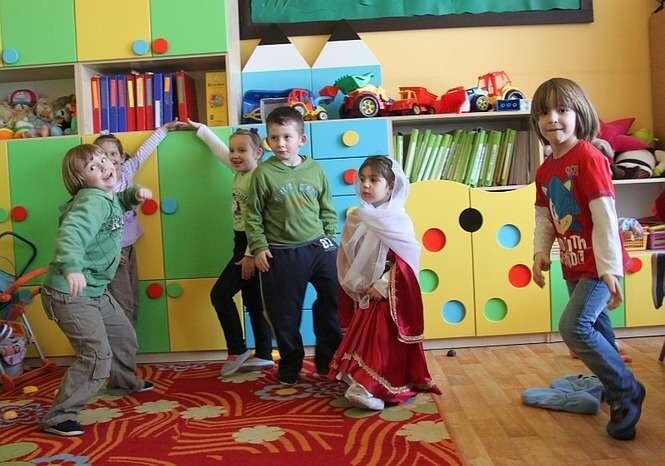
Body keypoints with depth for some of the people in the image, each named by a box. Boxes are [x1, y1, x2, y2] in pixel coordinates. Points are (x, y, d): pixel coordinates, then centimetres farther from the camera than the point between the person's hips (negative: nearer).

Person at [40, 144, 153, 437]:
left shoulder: (107, 197, 7)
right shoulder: (92, 200, -22)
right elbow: (70, 232, -41)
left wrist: (133, 194, 12)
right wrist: (72, 267, -59)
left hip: (95, 290, 10)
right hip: (71, 293, -10)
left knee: (124, 337, 25)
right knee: (97, 356, -15)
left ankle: (124, 382, 51)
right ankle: (58, 418, -3)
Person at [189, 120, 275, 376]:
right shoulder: (240, 171, 9)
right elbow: (219, 148, 27)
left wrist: (250, 255, -22)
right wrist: (199, 128, 35)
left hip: (252, 245, -9)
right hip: (241, 242, 9)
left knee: (220, 294, -8)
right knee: (253, 301, 11)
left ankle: (237, 351, 4)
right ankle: (263, 355, 19)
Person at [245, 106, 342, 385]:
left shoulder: (315, 170, 3)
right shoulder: (264, 173, -5)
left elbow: (327, 210, 11)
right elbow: (253, 216, -1)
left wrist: (329, 240, 6)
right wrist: (258, 247, -7)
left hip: (318, 248, 3)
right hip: (281, 254, -2)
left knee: (334, 302, 7)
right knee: (285, 314, 6)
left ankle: (328, 360, 26)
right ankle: (290, 365, 27)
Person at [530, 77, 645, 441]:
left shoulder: (588, 158, -16)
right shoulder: (545, 170, 8)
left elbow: (605, 217, -20)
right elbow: (544, 217, 13)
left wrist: (609, 269, -21)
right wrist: (541, 252, -4)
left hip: (598, 264, -8)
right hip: (573, 264, 8)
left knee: (574, 327, -19)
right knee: (595, 329, 18)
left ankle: (627, 390, 1)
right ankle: (619, 395, 36)